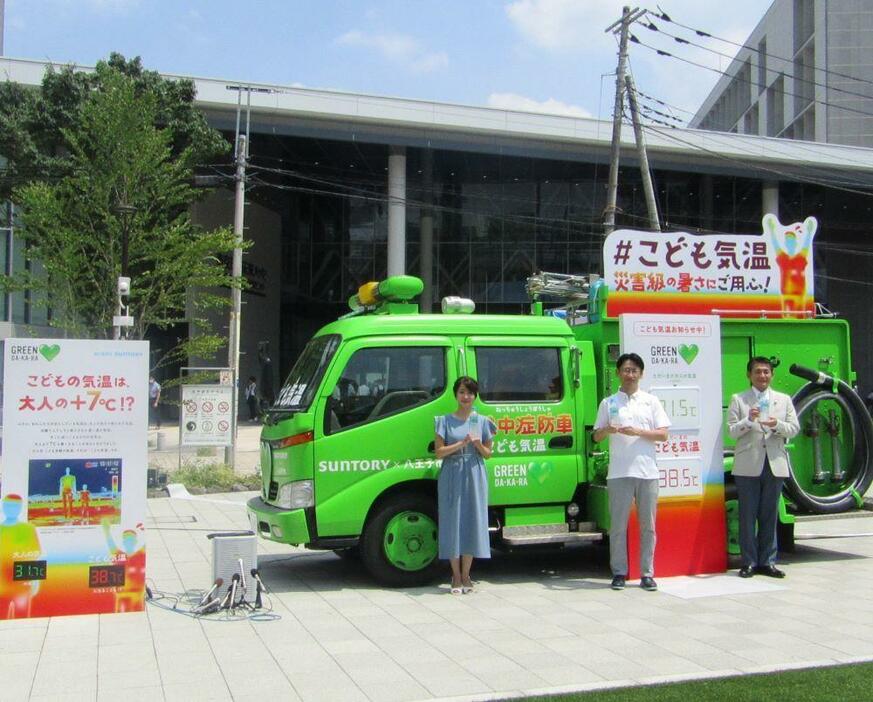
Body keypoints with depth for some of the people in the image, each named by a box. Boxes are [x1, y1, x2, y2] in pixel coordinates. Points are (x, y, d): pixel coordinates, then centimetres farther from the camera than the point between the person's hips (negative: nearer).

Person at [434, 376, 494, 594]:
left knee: (472, 522, 0)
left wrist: (478, 444, -10)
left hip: (475, 477, 1)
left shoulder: (482, 421, 8)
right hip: (452, 476, -1)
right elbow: (439, 452, -3)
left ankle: (465, 575, 11)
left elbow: (487, 453, 11)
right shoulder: (445, 421, 4)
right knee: (453, 522, -2)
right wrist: (462, 443, -13)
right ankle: (456, 577, 7)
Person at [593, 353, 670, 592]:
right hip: (619, 472, -1)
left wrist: (637, 431, -11)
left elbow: (663, 435, 3)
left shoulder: (651, 401, 10)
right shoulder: (608, 403, 9)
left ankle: (647, 573, 11)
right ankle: (619, 573, 8)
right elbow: (597, 436, 8)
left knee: (648, 525, 4)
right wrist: (608, 430, -14)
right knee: (618, 525, 1)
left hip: (647, 471, 1)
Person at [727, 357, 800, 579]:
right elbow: (732, 431, -1)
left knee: (769, 516, 7)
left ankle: (767, 562, 15)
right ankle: (749, 562, 8)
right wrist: (748, 420, -19)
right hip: (748, 466, -2)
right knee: (748, 516, 1)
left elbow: (794, 428, 6)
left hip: (775, 465, 2)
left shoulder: (784, 400, 13)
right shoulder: (738, 400, 6)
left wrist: (777, 425, -13)